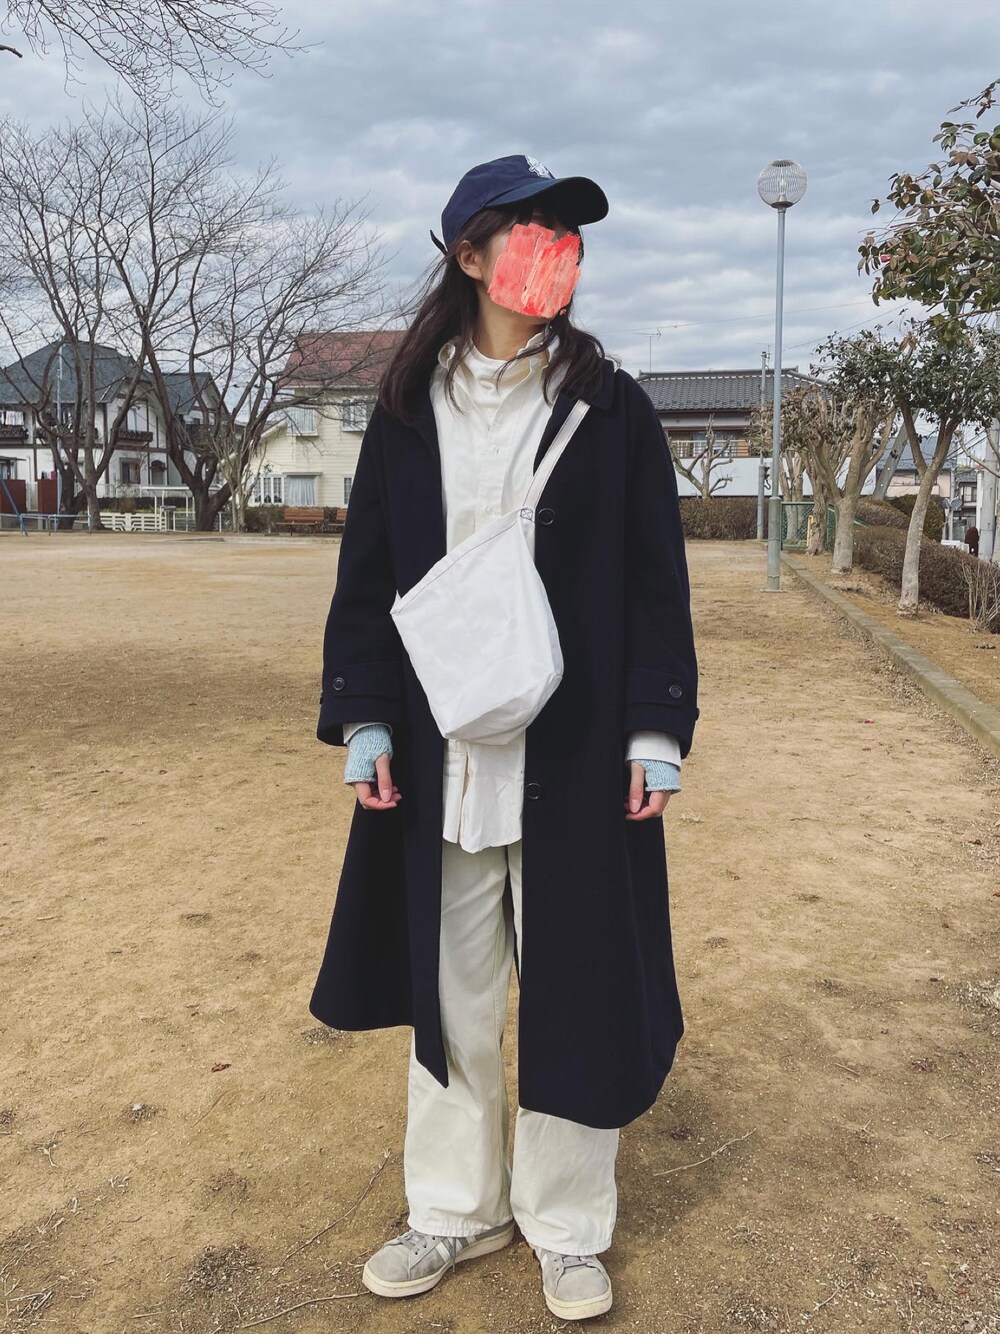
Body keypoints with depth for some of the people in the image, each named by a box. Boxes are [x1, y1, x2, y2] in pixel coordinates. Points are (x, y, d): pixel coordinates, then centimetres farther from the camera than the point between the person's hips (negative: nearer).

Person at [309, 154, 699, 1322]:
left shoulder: (610, 407, 2)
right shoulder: (407, 411, 6)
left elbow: (655, 578, 0)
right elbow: (366, 570, 7)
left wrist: (657, 731, -6)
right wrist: (363, 717, 0)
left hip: (576, 752, -2)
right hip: (440, 755, 2)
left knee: (574, 982, 7)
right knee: (450, 985, 13)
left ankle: (566, 1225, 29)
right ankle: (457, 1208, 34)